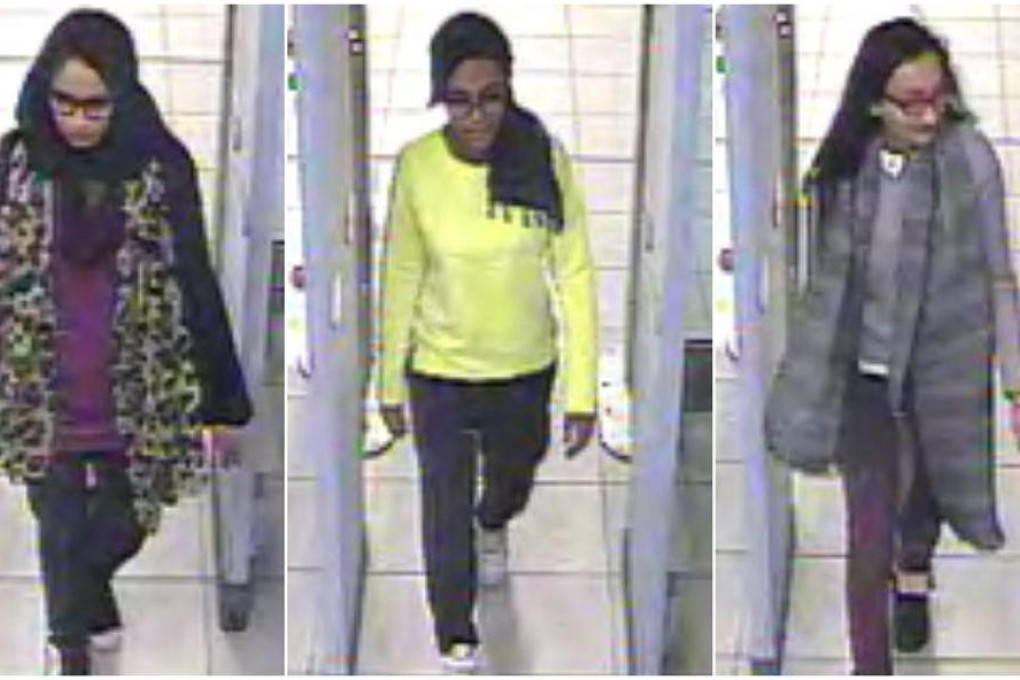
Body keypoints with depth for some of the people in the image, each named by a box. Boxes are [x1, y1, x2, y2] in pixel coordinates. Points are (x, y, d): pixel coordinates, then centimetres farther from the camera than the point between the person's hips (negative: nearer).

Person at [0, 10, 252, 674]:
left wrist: (225, 399, -1)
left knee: (123, 528, 14)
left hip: (137, 399, 0)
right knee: (62, 535, 8)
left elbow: (197, 284, -2)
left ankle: (82, 598, 47)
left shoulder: (163, 165, -7)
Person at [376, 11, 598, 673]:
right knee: (447, 509, 11)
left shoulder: (546, 158, -20)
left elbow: (575, 275, -13)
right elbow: (402, 279, -6)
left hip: (527, 369, 2)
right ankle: (456, 635, 36)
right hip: (439, 373, -1)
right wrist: (390, 381, 1)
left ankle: (494, 524, 65)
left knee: (513, 483, 28)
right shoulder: (417, 166, -18)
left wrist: (583, 389, -14)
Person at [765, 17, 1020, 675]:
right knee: (869, 532, -4)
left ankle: (914, 572, 58)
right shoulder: (843, 163, -10)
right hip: (865, 374, 0)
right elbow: (830, 277, 2)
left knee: (927, 488, 25)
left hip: (946, 369, 0)